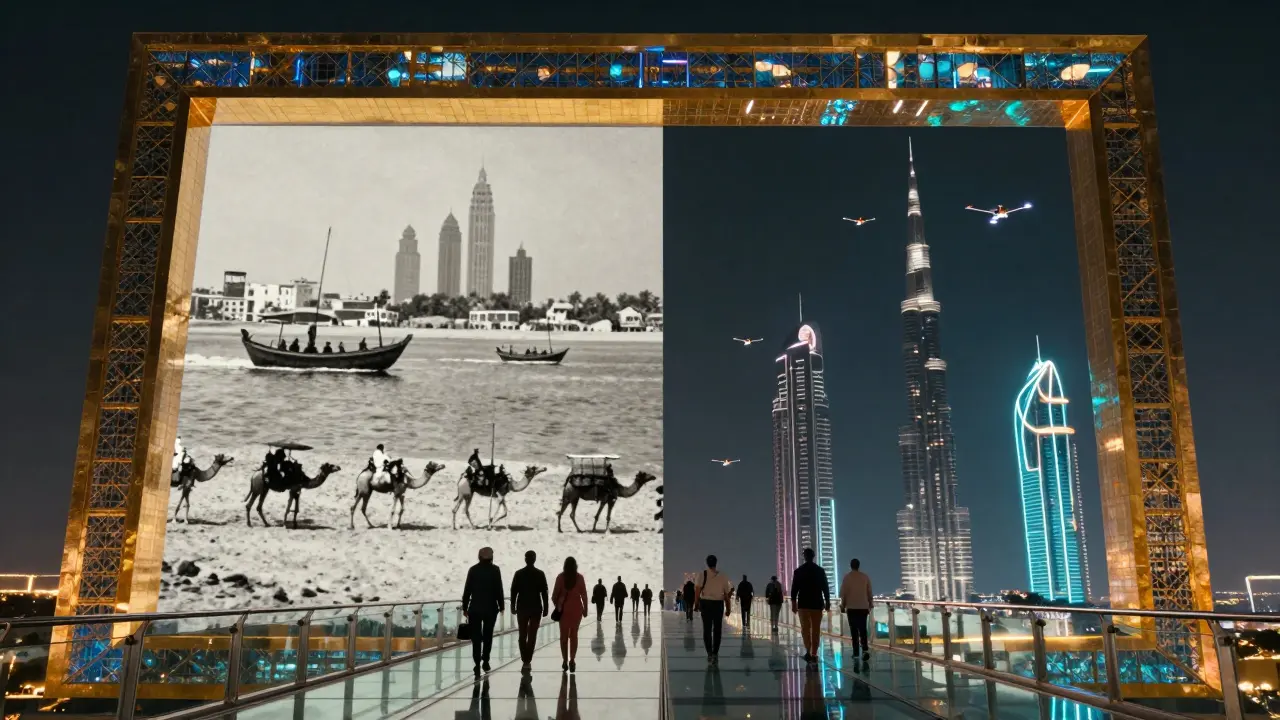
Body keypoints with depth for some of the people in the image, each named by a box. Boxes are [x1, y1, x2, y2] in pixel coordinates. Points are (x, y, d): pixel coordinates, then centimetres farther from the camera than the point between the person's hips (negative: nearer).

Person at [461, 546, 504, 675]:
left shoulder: (473, 569, 0)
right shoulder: (495, 570, -4)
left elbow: (467, 590, 0)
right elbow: (499, 590, -5)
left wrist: (464, 607, 7)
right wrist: (501, 606, 5)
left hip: (475, 608, 0)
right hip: (491, 607, 0)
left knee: (476, 636, 3)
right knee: (488, 635, 15)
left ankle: (477, 663, -4)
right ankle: (485, 660, 12)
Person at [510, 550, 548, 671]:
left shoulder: (518, 573, -1)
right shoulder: (540, 574, -4)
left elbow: (513, 591, 0)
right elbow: (544, 593, -3)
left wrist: (513, 606, 8)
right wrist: (546, 608, 3)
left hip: (522, 608, 1)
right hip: (536, 608, -1)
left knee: (522, 636, 10)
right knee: (532, 636, 1)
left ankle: (525, 661, 5)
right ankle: (527, 661, -5)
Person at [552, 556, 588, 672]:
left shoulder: (560, 577, -5)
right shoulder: (580, 577, -3)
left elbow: (556, 593, -6)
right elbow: (584, 594, -3)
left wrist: (556, 605, 11)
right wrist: (585, 609, 5)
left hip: (563, 608, -1)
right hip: (576, 608, 1)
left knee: (564, 635, 9)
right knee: (574, 634, 8)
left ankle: (565, 660, 5)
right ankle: (572, 660, -3)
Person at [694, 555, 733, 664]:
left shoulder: (704, 574, -5)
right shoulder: (722, 576, 2)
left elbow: (697, 590, -14)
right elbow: (727, 593, 0)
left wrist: (697, 604, -6)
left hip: (706, 603, -1)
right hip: (718, 604, 1)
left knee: (707, 629, 8)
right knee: (717, 630, 10)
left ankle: (709, 653, -1)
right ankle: (715, 654, 8)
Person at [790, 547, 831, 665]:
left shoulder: (798, 571, -1)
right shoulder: (820, 570, 1)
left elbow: (794, 588, -1)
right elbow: (826, 588, 1)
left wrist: (793, 603, 5)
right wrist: (827, 602, 8)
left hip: (803, 604, -1)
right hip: (817, 603, 1)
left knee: (805, 628, 4)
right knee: (816, 629, 8)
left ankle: (808, 652, -13)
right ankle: (814, 654, 7)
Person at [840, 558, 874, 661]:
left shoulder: (847, 577, -4)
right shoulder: (865, 577, 2)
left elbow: (843, 593, -3)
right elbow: (869, 592, 5)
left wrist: (843, 605, 7)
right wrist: (870, 604, 15)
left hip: (851, 607, -2)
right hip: (863, 607, 2)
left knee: (854, 629, 3)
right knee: (863, 629, 5)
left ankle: (856, 652, 2)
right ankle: (865, 649, -12)